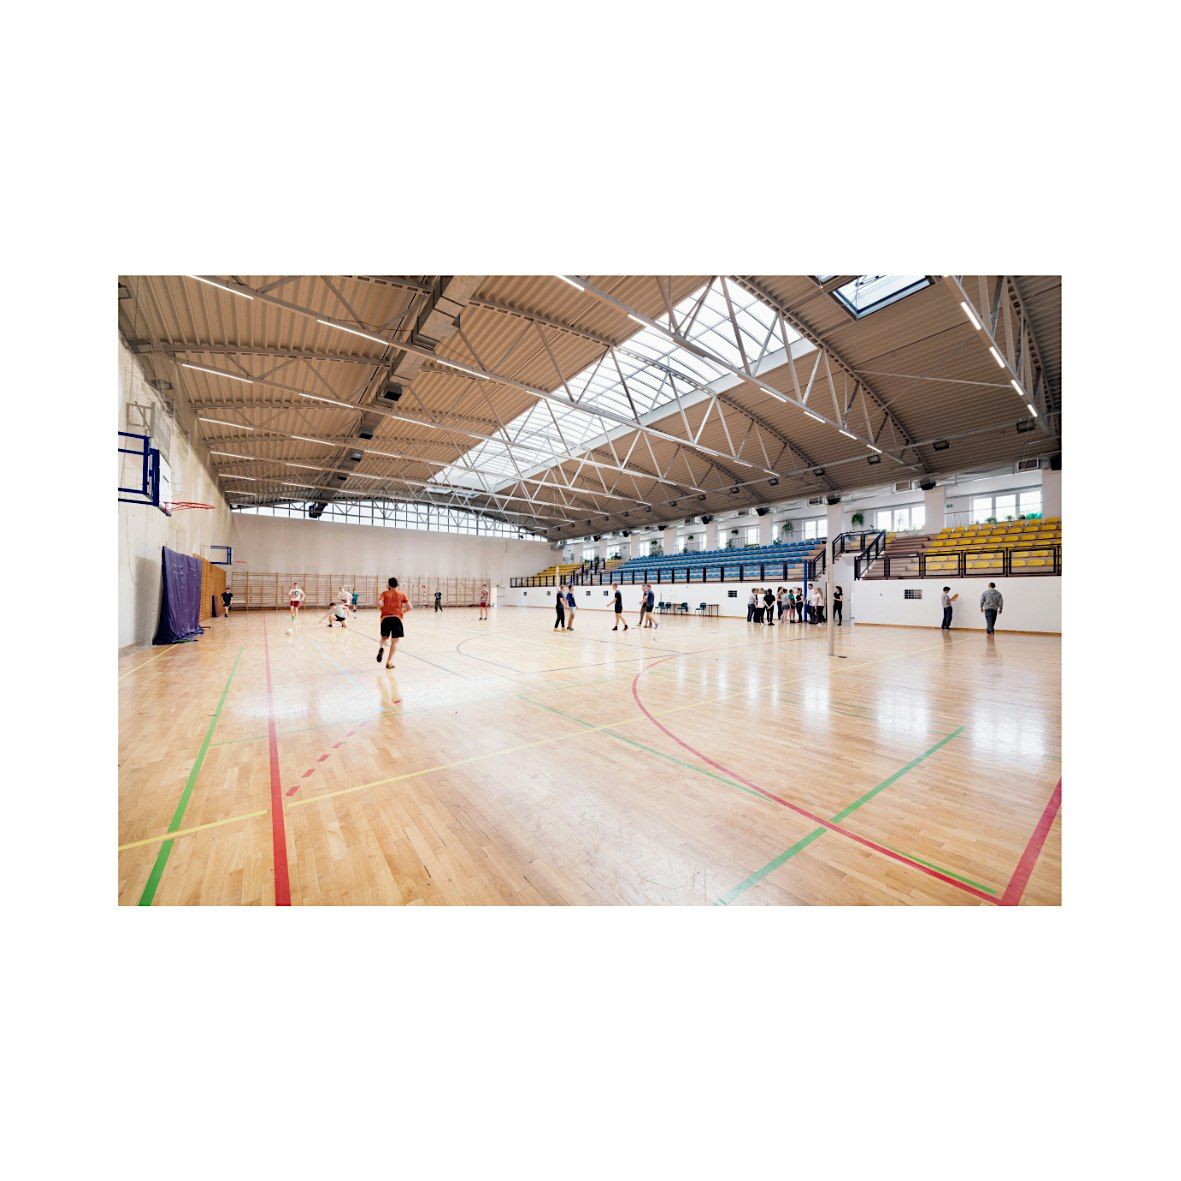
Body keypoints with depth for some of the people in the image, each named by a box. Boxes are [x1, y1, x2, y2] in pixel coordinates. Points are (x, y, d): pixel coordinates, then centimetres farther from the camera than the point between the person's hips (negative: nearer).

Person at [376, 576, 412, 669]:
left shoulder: (385, 593, 8)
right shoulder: (401, 594, 9)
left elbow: (379, 603, -9)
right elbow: (409, 607, 1)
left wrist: (382, 610, 10)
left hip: (385, 618, 1)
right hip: (397, 618, -1)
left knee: (384, 637, 22)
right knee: (394, 641, 5)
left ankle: (381, 648, -10)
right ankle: (389, 662, 0)